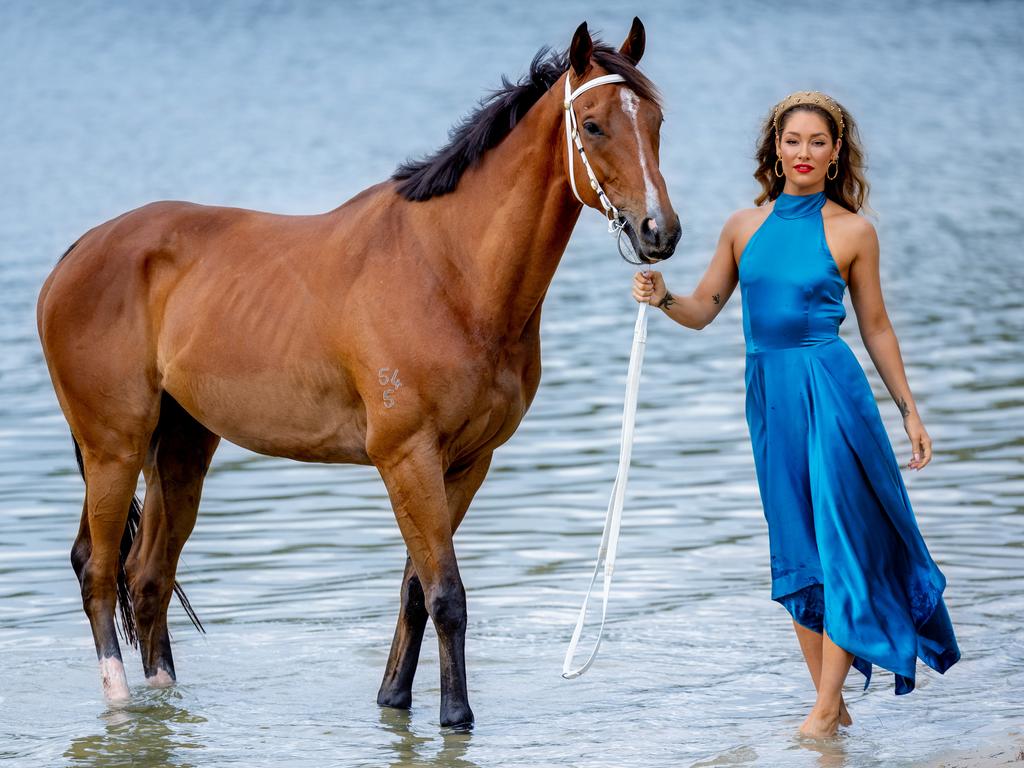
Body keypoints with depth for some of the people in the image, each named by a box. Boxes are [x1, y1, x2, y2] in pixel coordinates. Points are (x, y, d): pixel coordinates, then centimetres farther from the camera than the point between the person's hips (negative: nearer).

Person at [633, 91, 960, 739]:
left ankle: (826, 705, 0)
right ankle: (834, 704, 16)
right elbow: (703, 309, 12)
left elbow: (876, 328, 6)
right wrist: (662, 297, -9)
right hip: (770, 394, 4)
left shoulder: (852, 231, 0)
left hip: (831, 389, -4)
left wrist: (909, 410, 6)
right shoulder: (745, 227, 8)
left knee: (841, 540, -6)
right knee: (796, 551, 7)